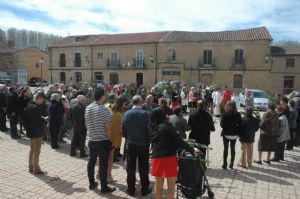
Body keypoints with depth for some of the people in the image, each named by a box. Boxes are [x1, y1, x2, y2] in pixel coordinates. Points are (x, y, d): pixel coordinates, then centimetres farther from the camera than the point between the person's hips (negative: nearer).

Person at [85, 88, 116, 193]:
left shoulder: (87, 108, 1)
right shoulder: (105, 110, -19)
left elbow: (86, 124, 12)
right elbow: (108, 128, -17)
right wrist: (110, 140, -3)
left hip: (91, 140, 6)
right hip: (103, 141, -6)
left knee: (91, 161, 16)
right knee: (103, 164, 1)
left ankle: (91, 183, 28)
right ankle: (104, 187, 11)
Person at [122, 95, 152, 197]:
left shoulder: (126, 114, -6)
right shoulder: (146, 114, -14)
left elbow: (123, 131, -1)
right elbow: (149, 130, -11)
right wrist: (148, 141, 5)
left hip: (130, 144, 2)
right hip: (143, 144, -2)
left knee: (130, 168, 12)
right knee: (143, 168, 10)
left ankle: (131, 189, 21)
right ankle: (145, 189, 21)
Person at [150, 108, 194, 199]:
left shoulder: (154, 128, 8)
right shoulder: (167, 127, -8)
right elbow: (178, 141, -11)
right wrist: (191, 150, -6)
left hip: (156, 158, 5)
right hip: (168, 157, -5)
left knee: (158, 185, 17)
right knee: (171, 186, 8)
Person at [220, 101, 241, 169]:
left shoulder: (225, 114, -15)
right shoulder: (238, 114, -5)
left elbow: (222, 125, -13)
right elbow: (239, 125, -2)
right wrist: (238, 132, 9)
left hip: (226, 134, -3)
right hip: (234, 134, 3)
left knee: (225, 149, 7)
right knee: (233, 149, 15)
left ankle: (225, 164, 10)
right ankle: (231, 164, 21)